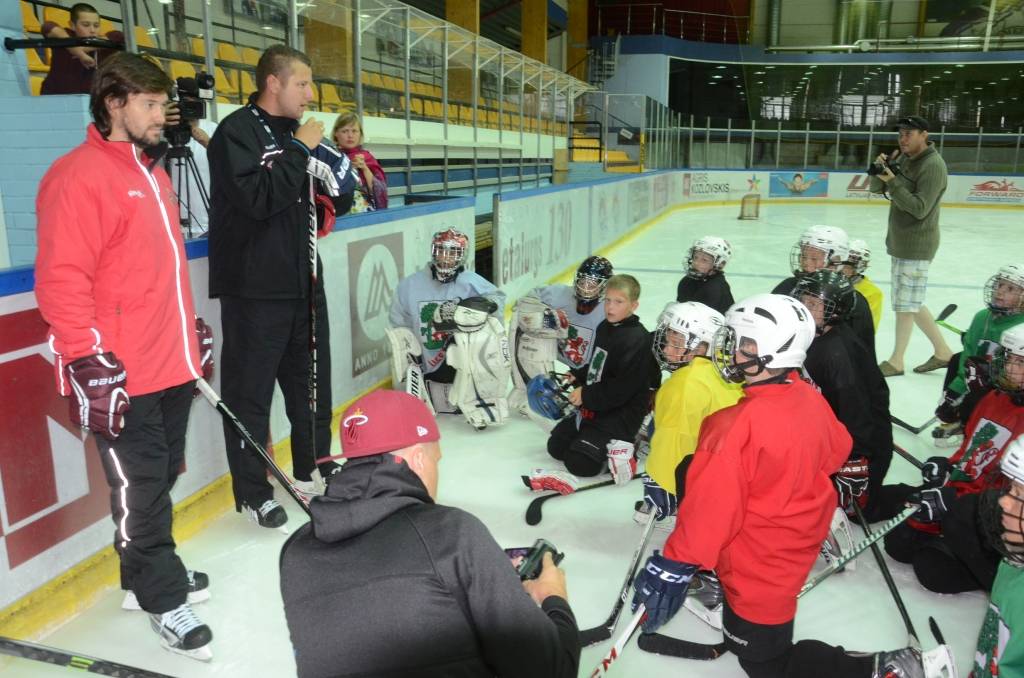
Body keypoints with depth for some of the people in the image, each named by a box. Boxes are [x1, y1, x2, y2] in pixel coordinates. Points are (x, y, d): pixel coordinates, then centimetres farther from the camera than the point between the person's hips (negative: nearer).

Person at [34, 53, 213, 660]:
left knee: (162, 476, 18)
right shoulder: (78, 176, -12)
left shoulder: (153, 173, 16)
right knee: (141, 487, 4)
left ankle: (151, 572, 36)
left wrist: (194, 331, 24)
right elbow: (61, 279, -17)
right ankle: (164, 599, 19)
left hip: (174, 364, 8)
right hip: (122, 375, -8)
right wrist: (90, 361, -20)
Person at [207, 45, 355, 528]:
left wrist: (338, 184, -3)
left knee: (311, 379, 17)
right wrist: (299, 150, -18)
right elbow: (258, 198, -24)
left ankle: (314, 469, 34)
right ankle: (252, 493, 15)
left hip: (303, 280, 8)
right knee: (250, 390, 2)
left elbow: (332, 203, 18)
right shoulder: (237, 131, -10)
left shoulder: (295, 132, 14)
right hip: (255, 286, -8)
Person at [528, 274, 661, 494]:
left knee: (579, 462, -19)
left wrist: (587, 395, -19)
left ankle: (622, 449, 0)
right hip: (595, 406, 9)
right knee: (556, 445, 10)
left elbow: (622, 388, -24)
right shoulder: (604, 328, 8)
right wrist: (578, 376, 7)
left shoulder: (637, 340, -21)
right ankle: (610, 443, 17)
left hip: (622, 413, -9)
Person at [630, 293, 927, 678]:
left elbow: (712, 503, -29)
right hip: (800, 535, 8)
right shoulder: (810, 400, -8)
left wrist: (674, 563, -19)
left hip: (762, 567, -8)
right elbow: (837, 452, 11)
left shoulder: (740, 425, -33)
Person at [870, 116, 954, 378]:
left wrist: (893, 182, -27)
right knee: (911, 303, 15)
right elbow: (875, 188, 10)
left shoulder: (933, 165, -16)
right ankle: (942, 352, 26)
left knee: (906, 304, -2)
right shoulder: (903, 159, 11)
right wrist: (881, 168, -9)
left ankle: (896, 361, 8)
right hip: (899, 242, 9)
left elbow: (920, 208, -22)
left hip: (916, 245, -9)